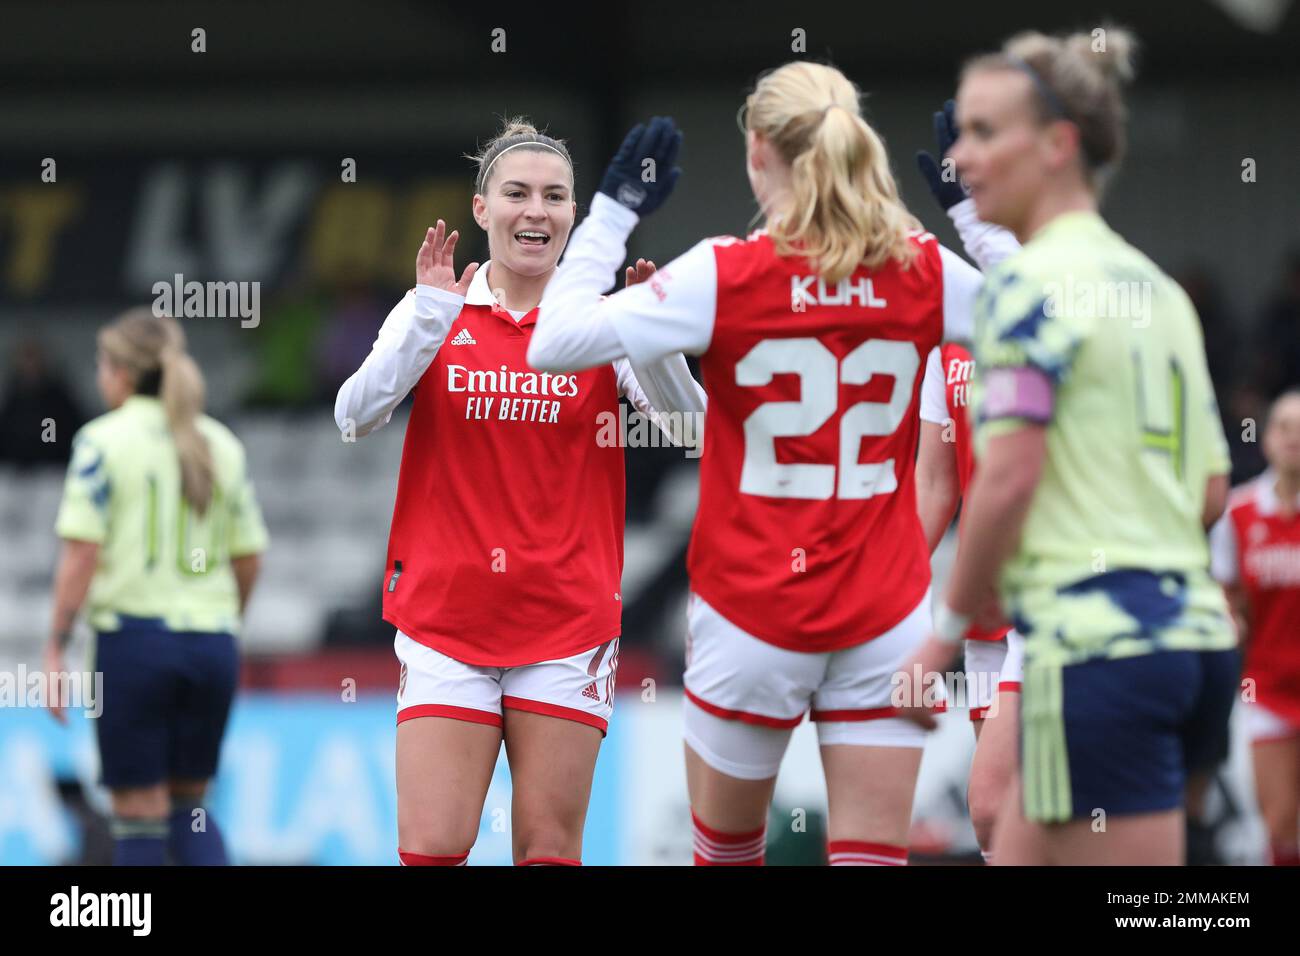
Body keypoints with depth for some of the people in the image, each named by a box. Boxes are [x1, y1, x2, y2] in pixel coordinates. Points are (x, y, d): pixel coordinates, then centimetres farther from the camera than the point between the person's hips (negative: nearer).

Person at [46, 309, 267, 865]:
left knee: (139, 815, 2)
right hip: (212, 641, 5)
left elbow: (81, 552, -12)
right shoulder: (221, 444, 10)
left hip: (134, 637, -5)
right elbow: (249, 558, 12)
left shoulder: (104, 440, -5)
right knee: (188, 804, 16)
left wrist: (55, 648, -8)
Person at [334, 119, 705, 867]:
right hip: (444, 618, 0)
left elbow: (690, 423, -8)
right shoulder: (434, 312, 4)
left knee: (550, 851, 0)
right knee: (431, 848, -6)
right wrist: (430, 313, -18)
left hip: (569, 624, 0)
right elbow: (356, 417, -9)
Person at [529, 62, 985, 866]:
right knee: (871, 855, 1)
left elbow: (554, 342, -8)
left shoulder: (725, 275, -11)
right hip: (886, 617, 2)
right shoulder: (924, 271, -3)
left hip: (752, 612, -2)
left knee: (726, 849, 18)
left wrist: (612, 212, 1)